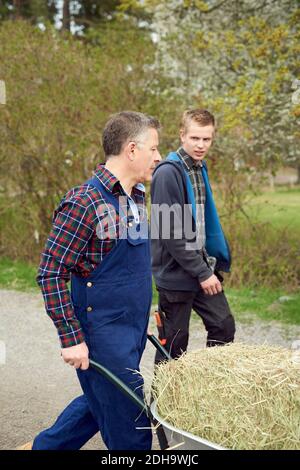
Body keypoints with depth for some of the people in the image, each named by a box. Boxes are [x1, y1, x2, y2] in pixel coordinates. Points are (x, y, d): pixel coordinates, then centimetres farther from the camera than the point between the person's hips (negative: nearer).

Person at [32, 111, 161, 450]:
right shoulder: (85, 203, -20)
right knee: (131, 434, 3)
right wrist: (71, 338, -19)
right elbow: (50, 274, -18)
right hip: (102, 338, -9)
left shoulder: (136, 197, 8)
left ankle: (42, 447, 41)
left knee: (100, 403, 23)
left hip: (132, 332, 9)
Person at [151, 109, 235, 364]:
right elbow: (171, 233, -21)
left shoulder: (200, 169, 10)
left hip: (204, 270, 8)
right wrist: (201, 273, -19)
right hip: (176, 274, -8)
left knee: (224, 327, 10)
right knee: (173, 346, 4)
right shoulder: (168, 173, -17)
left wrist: (212, 266, 12)